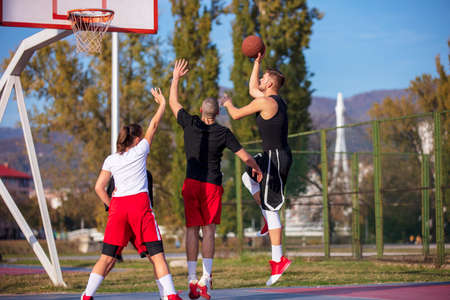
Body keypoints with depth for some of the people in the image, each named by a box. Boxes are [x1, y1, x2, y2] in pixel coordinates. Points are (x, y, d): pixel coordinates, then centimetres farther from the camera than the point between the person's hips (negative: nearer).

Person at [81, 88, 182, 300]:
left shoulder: (110, 160, 15)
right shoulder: (140, 150, 9)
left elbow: (99, 188, 9)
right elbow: (154, 125, 21)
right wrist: (162, 104, 32)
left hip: (118, 205, 3)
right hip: (139, 203, -3)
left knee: (108, 257, 5)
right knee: (156, 254, -1)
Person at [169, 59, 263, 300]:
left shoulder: (190, 124, -1)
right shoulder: (223, 133, -4)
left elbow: (173, 102, 15)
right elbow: (245, 157, 1)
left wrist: (176, 77, 25)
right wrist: (256, 168, 22)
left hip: (191, 183, 1)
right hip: (212, 185, -1)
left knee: (192, 230, 4)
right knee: (209, 230, 0)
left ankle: (192, 280, 0)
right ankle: (205, 278, -9)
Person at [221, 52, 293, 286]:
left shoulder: (265, 102, -15)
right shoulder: (277, 100, 13)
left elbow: (236, 115, -6)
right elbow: (252, 89, 32)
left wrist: (228, 103, 15)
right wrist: (257, 62, 34)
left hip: (275, 157, -10)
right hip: (273, 155, 10)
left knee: (270, 208, -7)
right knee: (248, 178, 31)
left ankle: (278, 260, -7)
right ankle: (269, 220, 20)